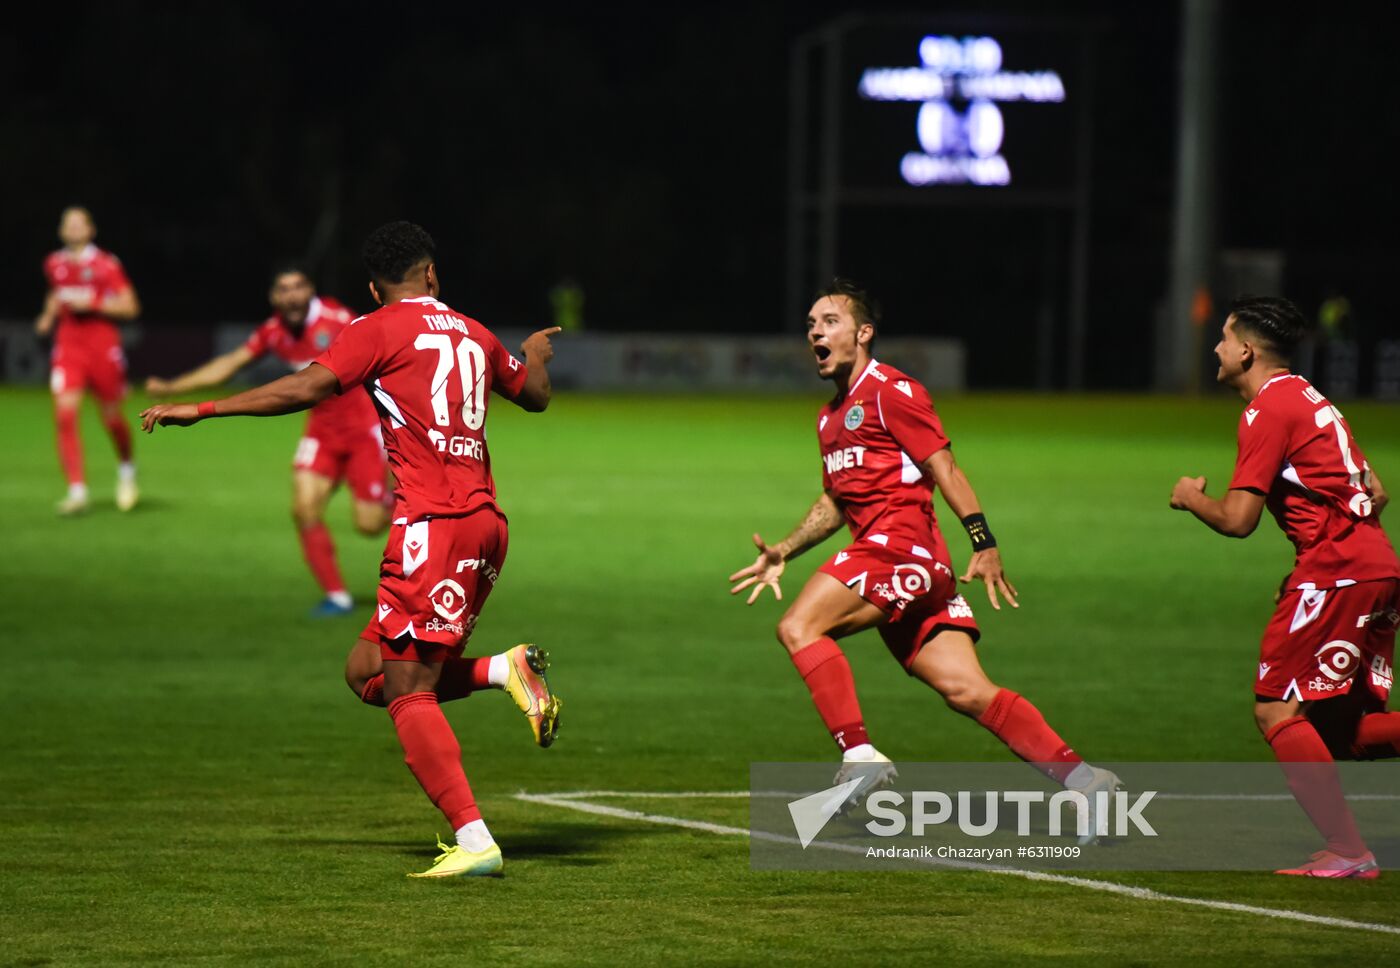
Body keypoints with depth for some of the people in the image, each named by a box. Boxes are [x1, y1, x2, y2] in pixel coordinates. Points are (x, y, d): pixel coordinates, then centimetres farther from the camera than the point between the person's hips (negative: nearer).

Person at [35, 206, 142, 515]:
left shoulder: (106, 265, -5)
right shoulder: (54, 264, 9)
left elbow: (130, 307, -6)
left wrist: (92, 303, -16)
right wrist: (49, 315, 10)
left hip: (103, 347, -3)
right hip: (68, 347, 3)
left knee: (111, 418, 7)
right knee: (65, 414, -15)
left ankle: (126, 472, 38)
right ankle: (77, 491, -16)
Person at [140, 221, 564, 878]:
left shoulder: (380, 330, -1)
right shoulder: (473, 335, 17)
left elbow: (305, 388, -12)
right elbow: (535, 394, 34)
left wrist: (202, 409, -6)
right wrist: (536, 354, 58)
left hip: (431, 522, -7)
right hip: (484, 521, 7)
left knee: (407, 692, -8)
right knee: (368, 672, 15)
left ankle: (473, 842, -17)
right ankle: (504, 670, -1)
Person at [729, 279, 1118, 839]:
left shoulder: (890, 391, -3)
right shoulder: (831, 416, 25)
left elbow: (944, 468, -10)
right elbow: (834, 503, 34)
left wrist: (983, 542, -18)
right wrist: (783, 553, 24)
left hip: (901, 545, -8)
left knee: (798, 627, -18)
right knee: (968, 692, -3)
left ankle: (859, 756, -21)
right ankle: (1081, 778, -6)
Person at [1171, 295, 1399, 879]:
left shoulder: (1269, 409, -8)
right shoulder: (1310, 399, 21)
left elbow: (1236, 520, -12)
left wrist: (1192, 498, 7)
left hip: (1336, 570, -9)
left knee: (1278, 710, -7)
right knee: (1343, 728, 11)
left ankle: (1346, 852, -11)